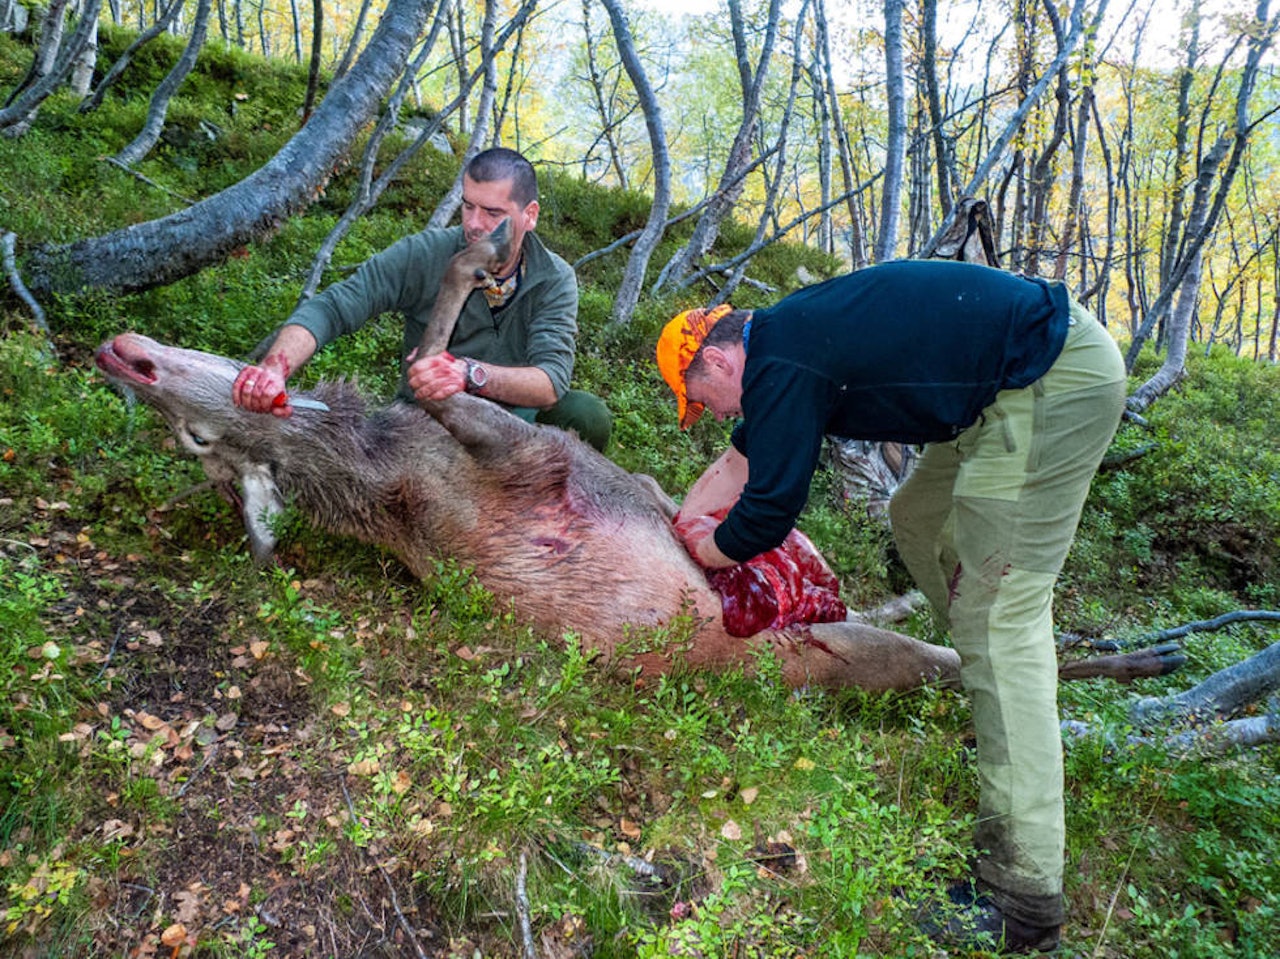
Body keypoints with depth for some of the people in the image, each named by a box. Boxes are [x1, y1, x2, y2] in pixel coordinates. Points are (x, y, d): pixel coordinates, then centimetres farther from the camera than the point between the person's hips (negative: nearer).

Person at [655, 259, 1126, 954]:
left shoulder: (781, 367, -16)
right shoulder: (787, 336, 15)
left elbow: (767, 513, -13)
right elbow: (739, 462, 27)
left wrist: (699, 554, 7)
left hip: (1054, 384, -11)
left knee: (999, 616, -11)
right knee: (919, 521, 23)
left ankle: (1024, 893, -7)